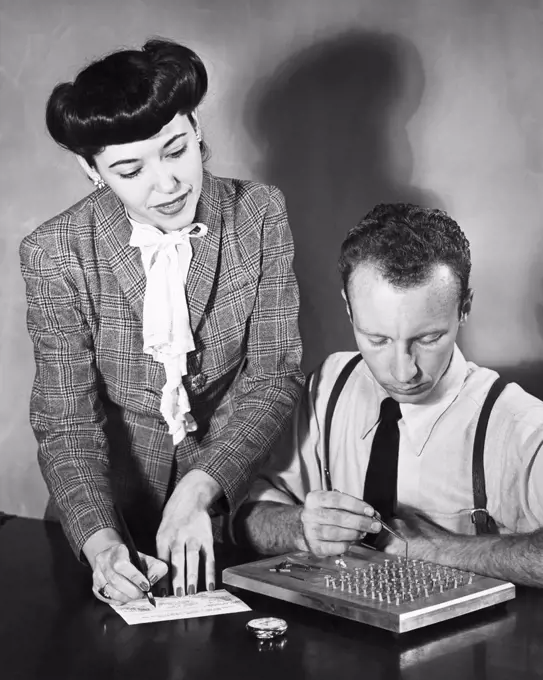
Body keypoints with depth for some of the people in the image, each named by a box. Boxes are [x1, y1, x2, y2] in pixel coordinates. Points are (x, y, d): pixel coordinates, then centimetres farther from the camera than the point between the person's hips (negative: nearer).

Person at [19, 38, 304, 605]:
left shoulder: (259, 215, -6)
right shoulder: (54, 254, -9)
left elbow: (275, 376, -7)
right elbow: (65, 418, -11)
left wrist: (201, 488, -21)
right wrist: (99, 540, -27)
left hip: (232, 495, 0)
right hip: (115, 499, 0)